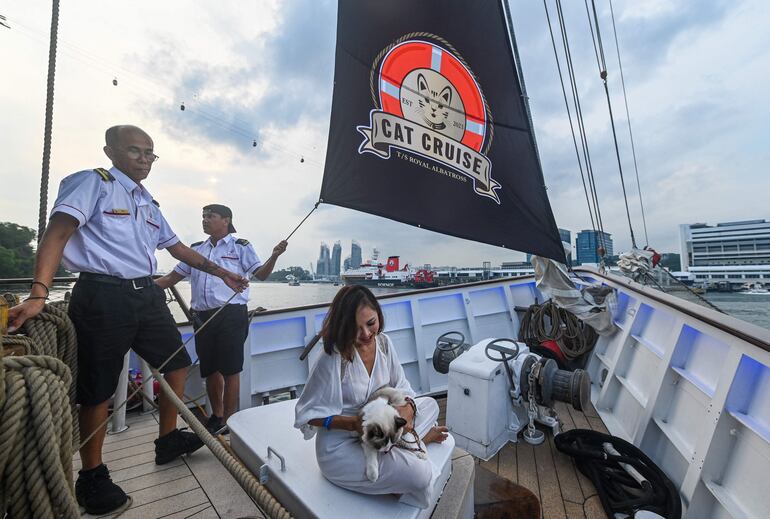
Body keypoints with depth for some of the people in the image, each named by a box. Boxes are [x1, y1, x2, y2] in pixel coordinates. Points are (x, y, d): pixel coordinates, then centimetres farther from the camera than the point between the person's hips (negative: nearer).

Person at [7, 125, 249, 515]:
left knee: (177, 362, 14)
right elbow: (57, 234, -14)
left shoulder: (149, 203, 19)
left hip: (146, 294, 8)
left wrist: (221, 272, 24)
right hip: (104, 296, -8)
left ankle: (168, 440, 32)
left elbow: (177, 247, 24)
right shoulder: (94, 183, -3)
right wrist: (39, 293, -27)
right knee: (98, 389, 3)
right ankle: (92, 478, 23)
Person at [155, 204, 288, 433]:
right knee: (210, 370, 15)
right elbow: (172, 278, 21)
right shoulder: (196, 249, 18)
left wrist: (274, 256, -19)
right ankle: (216, 416, 33)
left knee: (230, 370, -1)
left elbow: (260, 274, -2)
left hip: (231, 314, -5)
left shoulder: (240, 246, 3)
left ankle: (228, 421, 14)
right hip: (203, 317, 6)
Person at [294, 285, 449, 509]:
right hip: (341, 448, -6)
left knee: (429, 404, 3)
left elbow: (402, 388, 2)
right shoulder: (333, 359, -26)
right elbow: (307, 414, -17)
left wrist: (407, 408, -19)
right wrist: (353, 423, -27)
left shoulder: (383, 342, -8)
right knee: (420, 473, -20)